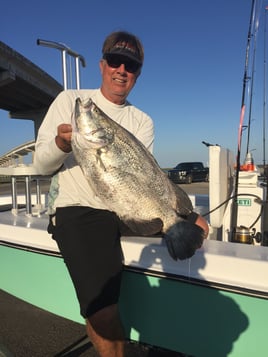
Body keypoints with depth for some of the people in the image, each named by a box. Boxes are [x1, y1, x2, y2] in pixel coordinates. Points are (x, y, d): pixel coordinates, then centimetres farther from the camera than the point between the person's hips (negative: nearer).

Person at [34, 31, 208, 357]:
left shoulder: (142, 121, 9)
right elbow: (41, 165, 1)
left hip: (119, 211, 4)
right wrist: (61, 143, -21)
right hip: (74, 209, -3)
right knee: (102, 308, -18)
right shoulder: (70, 100, 5)